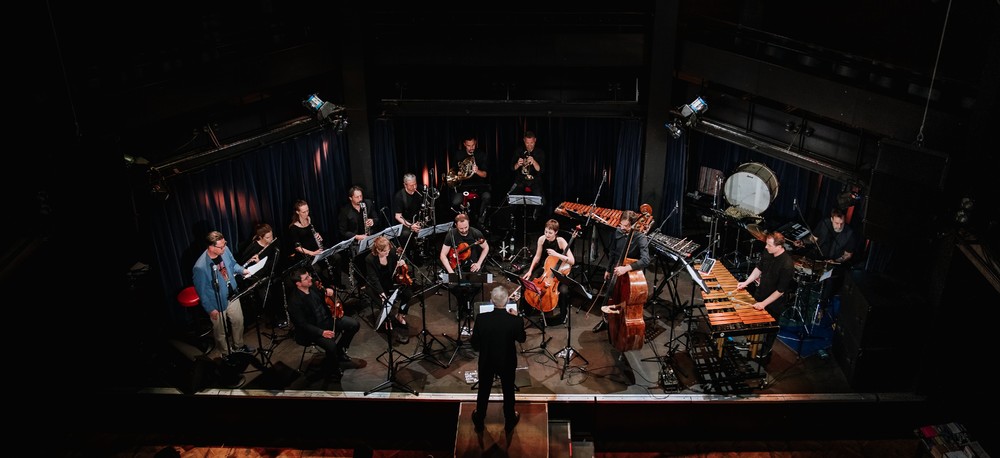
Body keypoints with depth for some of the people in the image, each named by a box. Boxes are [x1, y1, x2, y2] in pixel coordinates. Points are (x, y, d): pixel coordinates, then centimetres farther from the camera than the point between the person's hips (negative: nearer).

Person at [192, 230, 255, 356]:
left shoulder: (224, 251, -16)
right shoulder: (200, 267, -33)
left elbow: (233, 264, 7)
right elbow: (201, 291, -20)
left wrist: (242, 270, -12)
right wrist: (210, 309, -14)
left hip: (232, 295, 6)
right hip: (218, 303, -6)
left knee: (238, 321, 25)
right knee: (221, 330, 18)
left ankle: (238, 345, 52)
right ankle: (226, 353, 44)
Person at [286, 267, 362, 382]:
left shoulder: (313, 286, -4)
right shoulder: (294, 301, -24)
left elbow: (325, 299, 15)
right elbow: (302, 325, -21)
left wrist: (329, 293, -9)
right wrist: (321, 332, -30)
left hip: (326, 318, 7)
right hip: (312, 330, -7)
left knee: (354, 324, -5)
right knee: (331, 345, -30)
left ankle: (341, 352, 16)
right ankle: (330, 371, -1)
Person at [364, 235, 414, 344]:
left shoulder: (392, 253, -9)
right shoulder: (369, 259, -20)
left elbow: (397, 272, 5)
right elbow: (374, 279, -23)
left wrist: (402, 265, -19)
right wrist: (382, 293, -35)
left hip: (391, 283, 4)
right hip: (377, 287, -4)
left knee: (408, 293, -18)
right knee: (386, 302, -31)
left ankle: (400, 315, 5)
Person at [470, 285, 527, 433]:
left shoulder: (481, 318, -25)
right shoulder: (515, 321, -26)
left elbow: (475, 344, -15)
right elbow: (522, 339, -5)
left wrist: (471, 338, 6)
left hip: (486, 361, 1)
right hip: (507, 362, -1)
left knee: (483, 391, 23)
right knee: (508, 391, 23)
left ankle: (479, 422, 42)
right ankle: (510, 421, 43)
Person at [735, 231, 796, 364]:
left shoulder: (787, 265, -33)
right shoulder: (768, 254, -11)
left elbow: (780, 291, -27)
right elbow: (759, 268, 8)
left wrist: (764, 303, -24)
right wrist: (746, 282, 0)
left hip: (774, 304, -7)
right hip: (759, 296, 7)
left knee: (770, 329, 16)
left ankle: (764, 354, 38)